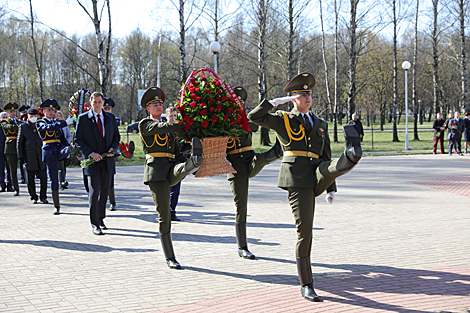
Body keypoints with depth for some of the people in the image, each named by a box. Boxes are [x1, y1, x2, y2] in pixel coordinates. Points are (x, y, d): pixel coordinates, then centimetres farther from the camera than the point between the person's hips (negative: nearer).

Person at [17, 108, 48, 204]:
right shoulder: (23, 127, 4)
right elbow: (19, 143, 4)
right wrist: (21, 157, -2)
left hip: (41, 155, 2)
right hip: (29, 157, -2)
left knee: (43, 177, -2)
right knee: (30, 178, 3)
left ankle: (43, 196, 9)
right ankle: (33, 197, 13)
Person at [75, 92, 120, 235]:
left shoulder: (110, 117, 9)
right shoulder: (83, 118, -2)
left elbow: (116, 136, 15)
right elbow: (78, 140, -4)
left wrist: (113, 148, -5)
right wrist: (91, 153, -15)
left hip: (107, 160, 4)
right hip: (92, 160, -4)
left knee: (104, 191, 11)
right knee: (94, 191, -10)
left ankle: (101, 218, 26)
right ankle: (95, 224, -5)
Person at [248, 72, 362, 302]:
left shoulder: (320, 125, 22)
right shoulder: (283, 120, 10)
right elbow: (254, 117, -3)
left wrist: (331, 189, 19)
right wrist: (276, 101, -4)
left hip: (317, 177, 4)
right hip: (297, 181, -4)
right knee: (305, 233, -6)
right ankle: (306, 286, 2)